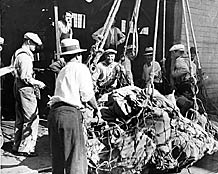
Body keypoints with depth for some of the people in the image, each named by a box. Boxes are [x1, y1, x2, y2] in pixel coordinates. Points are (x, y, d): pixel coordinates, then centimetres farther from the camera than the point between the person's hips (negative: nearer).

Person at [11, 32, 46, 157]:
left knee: (20, 118, 16)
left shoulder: (17, 54, 15)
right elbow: (25, 77, -22)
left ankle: (17, 146, 24)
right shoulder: (25, 57, -16)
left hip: (18, 87, 11)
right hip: (26, 89, -10)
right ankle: (26, 148, 0)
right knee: (32, 118, -4)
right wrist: (38, 83, -9)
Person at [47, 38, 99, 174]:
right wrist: (96, 108, 12)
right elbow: (87, 95, -5)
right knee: (76, 157, -2)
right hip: (70, 113, -7)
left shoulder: (62, 71, 24)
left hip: (54, 113, 8)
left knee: (58, 156, 16)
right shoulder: (80, 68, 2)